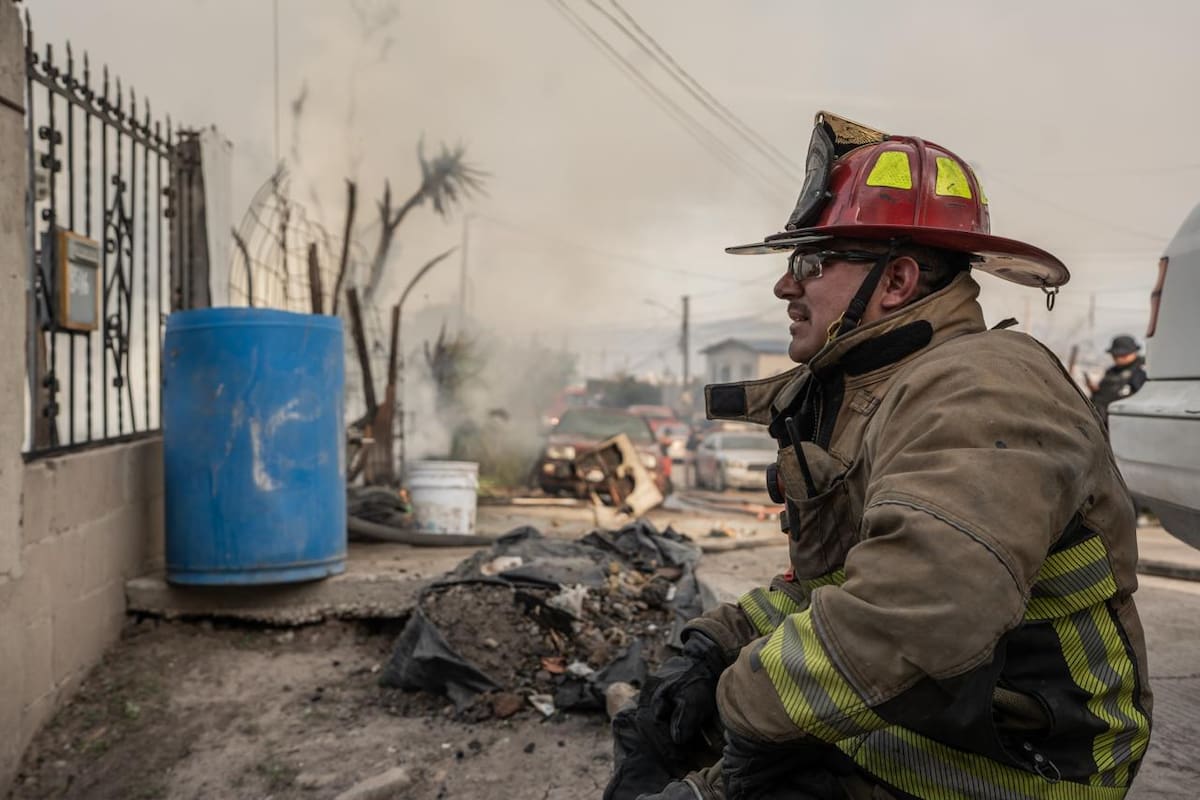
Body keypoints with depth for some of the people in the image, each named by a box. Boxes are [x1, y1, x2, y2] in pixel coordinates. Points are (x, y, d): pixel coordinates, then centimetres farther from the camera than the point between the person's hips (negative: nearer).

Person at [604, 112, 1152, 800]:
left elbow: (918, 605, -37)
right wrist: (719, 647, 2)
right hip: (868, 724, 9)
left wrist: (752, 708, -23)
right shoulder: (863, 396, 11)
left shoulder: (976, 388, -22)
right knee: (655, 727, 14)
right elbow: (823, 579, 16)